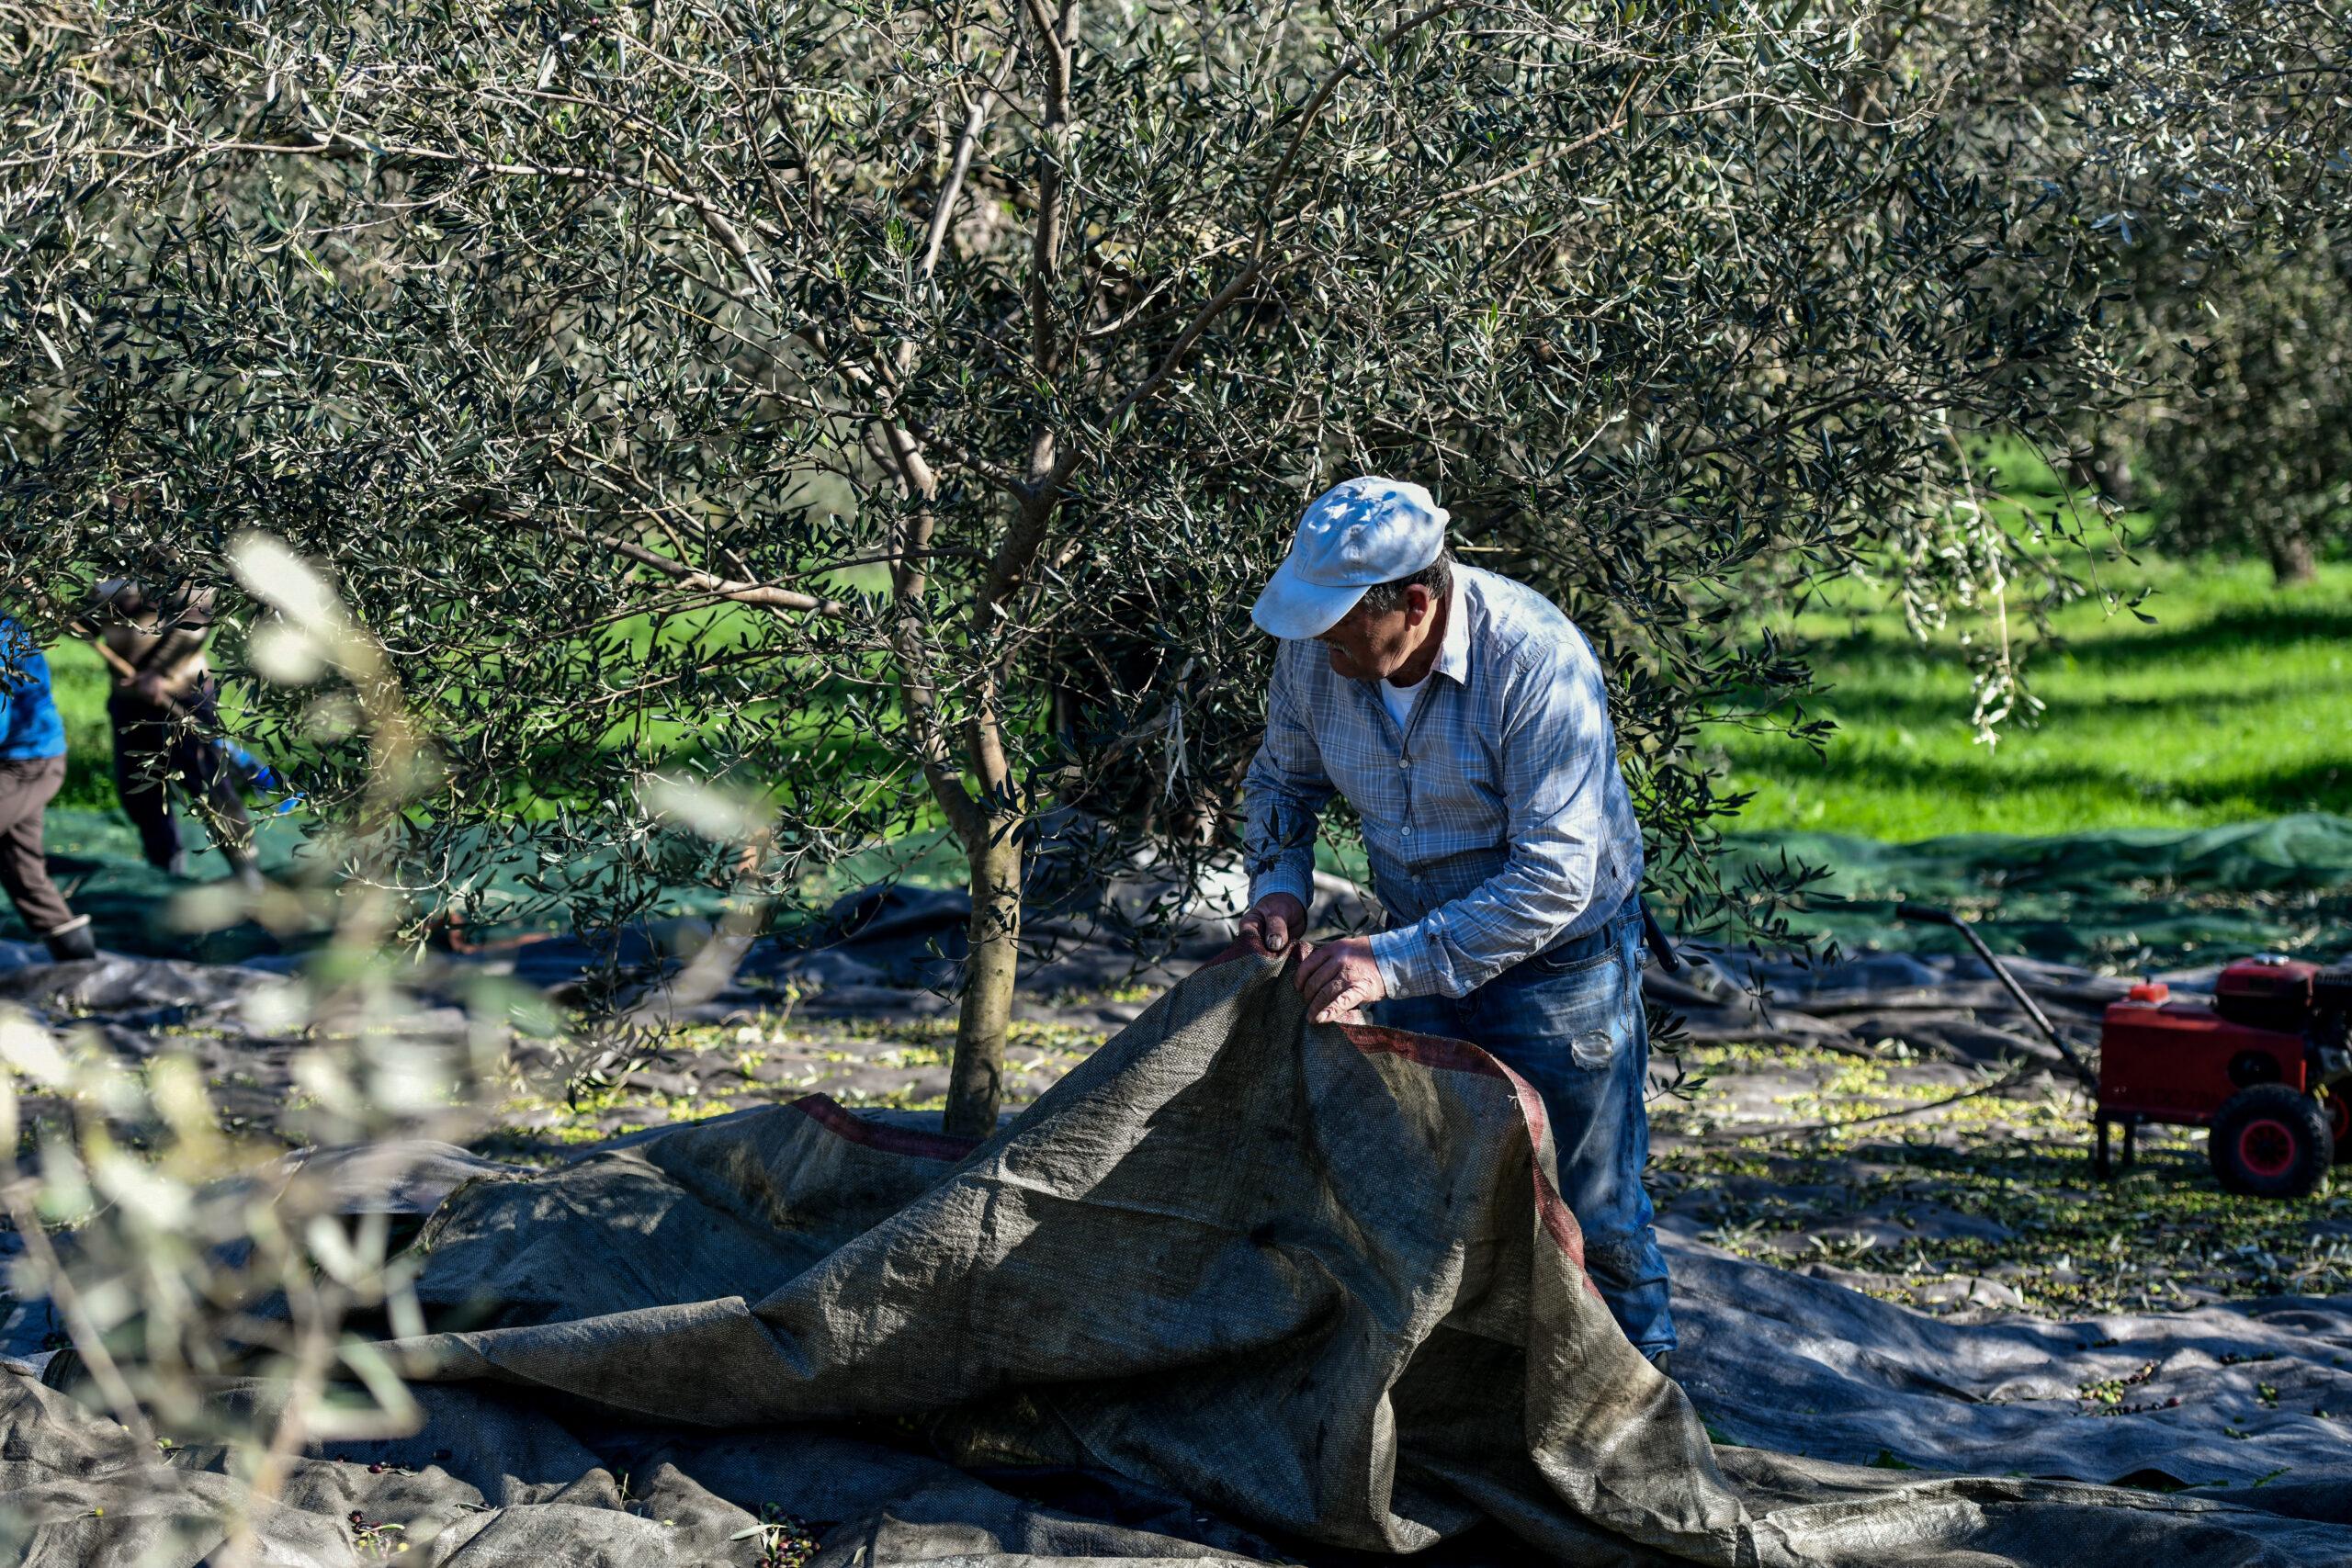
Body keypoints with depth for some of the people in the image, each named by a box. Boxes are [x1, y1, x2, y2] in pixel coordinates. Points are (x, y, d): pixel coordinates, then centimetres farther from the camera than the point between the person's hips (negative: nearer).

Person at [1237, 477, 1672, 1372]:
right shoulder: (1315, 652, -13)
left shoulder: (1536, 659, -31)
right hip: (1419, 949, 5)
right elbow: (1282, 780, 8)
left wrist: (1395, 962, -35)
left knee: (1587, 1208, 2)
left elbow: (1556, 874, -32)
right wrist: (1281, 885, -11)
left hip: (1557, 956, -5)